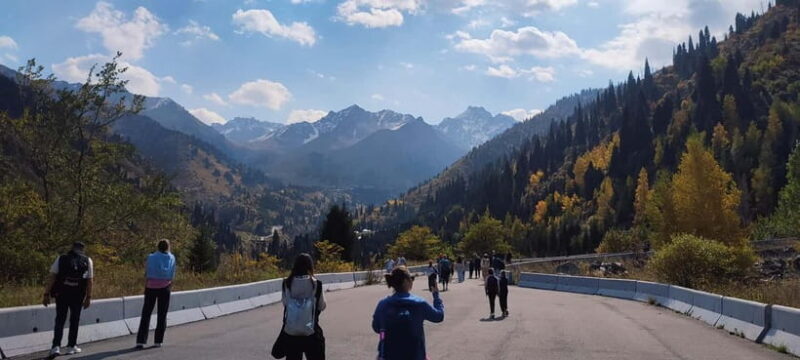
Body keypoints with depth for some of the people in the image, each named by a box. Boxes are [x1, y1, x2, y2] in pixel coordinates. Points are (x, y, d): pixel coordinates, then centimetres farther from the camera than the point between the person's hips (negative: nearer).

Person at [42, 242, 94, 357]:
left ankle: (56, 347, -3)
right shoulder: (87, 261, 5)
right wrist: (88, 297, 4)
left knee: (60, 320, 9)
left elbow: (51, 277, -3)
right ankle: (71, 346, 17)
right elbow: (90, 281, 0)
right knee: (74, 320, 13)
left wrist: (46, 294, -3)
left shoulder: (61, 259, 6)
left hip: (61, 294, 1)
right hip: (78, 295, 0)